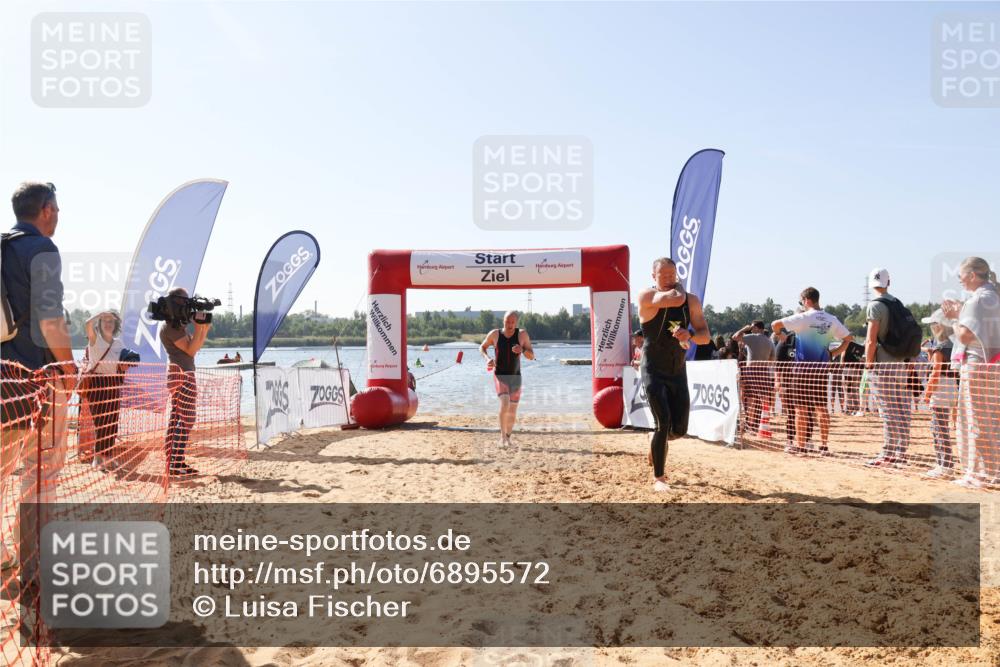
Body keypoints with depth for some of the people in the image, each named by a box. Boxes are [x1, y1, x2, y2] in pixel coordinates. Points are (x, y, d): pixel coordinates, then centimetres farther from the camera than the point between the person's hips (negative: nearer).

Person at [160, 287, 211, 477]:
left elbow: (194, 347, 19)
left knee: (176, 419, 10)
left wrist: (204, 329, 10)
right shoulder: (170, 327, -11)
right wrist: (199, 327, -16)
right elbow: (191, 349, -16)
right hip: (183, 375, -10)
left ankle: (172, 463, 13)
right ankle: (177, 465, -10)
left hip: (178, 375, 10)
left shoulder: (177, 326, 19)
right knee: (186, 420, -10)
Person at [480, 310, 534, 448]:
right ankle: (502, 436, -12)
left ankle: (508, 436, 33)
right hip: (500, 376, -2)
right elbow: (482, 347, 9)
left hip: (515, 377, 2)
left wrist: (522, 350, -28)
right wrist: (487, 358, -12)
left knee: (512, 411, 8)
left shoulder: (522, 334, -8)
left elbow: (532, 356, -6)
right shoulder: (494, 334, -8)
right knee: (505, 404, -25)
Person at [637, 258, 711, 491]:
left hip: (678, 371, 5)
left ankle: (657, 440, 41)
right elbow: (675, 299, -29)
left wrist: (689, 335, -21)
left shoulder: (692, 301, 4)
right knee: (663, 422, -14)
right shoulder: (646, 296, -11)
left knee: (679, 429, 7)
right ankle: (658, 478, 0)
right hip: (654, 371, -5)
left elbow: (706, 336, 0)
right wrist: (678, 288, -6)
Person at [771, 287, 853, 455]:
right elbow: (848, 338, 9)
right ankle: (824, 445, 11)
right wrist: (833, 353, 11)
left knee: (801, 408, 2)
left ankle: (801, 445, 5)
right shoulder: (831, 320, 5)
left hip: (803, 367, -4)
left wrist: (779, 334, 4)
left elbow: (775, 324, -15)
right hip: (821, 367, 4)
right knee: (821, 407, 11)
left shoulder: (803, 318, -10)